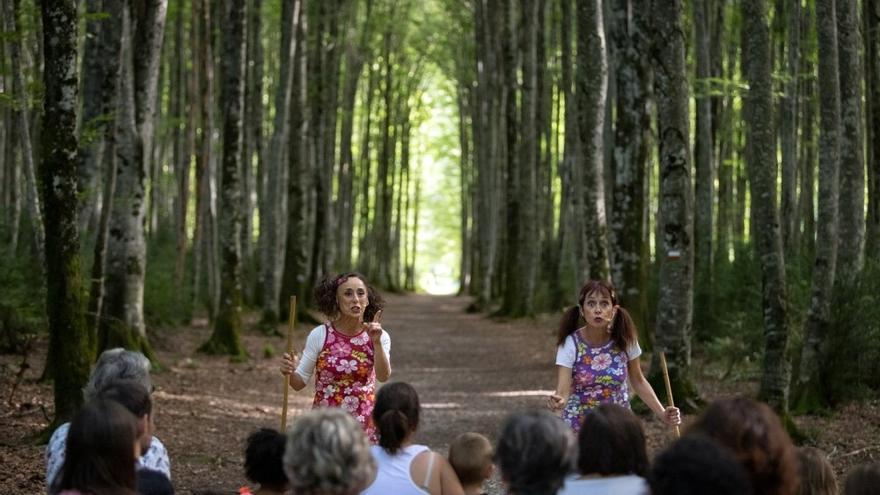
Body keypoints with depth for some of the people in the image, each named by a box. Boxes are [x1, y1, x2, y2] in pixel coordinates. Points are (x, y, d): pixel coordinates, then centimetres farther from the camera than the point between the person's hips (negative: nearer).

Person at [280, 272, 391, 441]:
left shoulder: (379, 336, -3)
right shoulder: (319, 335, -5)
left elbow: (383, 376, -18)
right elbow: (299, 383, 0)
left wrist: (376, 342, -29)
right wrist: (290, 372, -21)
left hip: (363, 424, 0)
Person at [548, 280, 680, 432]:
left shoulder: (624, 340, -11)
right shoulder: (570, 344, -18)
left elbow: (638, 381, 3)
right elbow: (563, 390, -25)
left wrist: (662, 413, -7)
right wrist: (558, 401, -48)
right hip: (579, 426, -2)